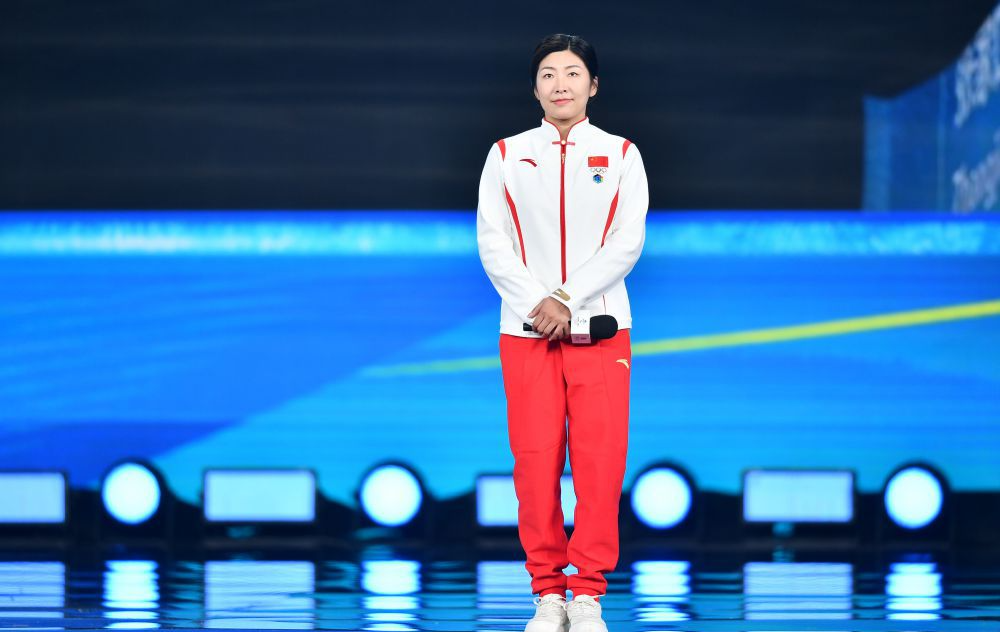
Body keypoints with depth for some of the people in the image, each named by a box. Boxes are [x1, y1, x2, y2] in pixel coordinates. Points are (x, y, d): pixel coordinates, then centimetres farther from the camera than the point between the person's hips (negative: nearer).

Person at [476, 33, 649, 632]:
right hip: (525, 332, 1)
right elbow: (492, 243, 2)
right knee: (535, 462, -3)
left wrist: (569, 299, -13)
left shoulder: (621, 155, 6)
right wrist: (536, 302, -12)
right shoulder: (507, 155, 8)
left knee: (600, 462, -6)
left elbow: (628, 242, -3)